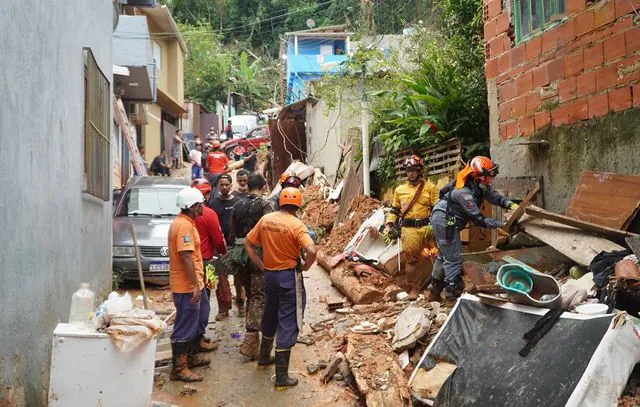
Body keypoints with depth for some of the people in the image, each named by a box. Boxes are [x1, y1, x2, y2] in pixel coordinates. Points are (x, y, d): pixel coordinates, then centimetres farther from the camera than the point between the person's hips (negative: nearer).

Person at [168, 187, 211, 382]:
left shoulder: (185, 222, 14)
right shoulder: (184, 225, -20)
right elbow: (186, 257, -26)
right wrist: (195, 285, -25)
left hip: (193, 284, 11)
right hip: (187, 286, -11)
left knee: (198, 320, 22)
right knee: (185, 327, -3)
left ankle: (192, 356, 36)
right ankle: (179, 369, 4)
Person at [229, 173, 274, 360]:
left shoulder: (237, 205, 9)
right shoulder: (265, 205, -10)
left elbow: (232, 231, 14)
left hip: (240, 254, 6)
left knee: (250, 295, 19)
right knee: (259, 297, -5)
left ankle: (253, 335, 31)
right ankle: (250, 342, -13)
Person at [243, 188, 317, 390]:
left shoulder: (266, 219, 0)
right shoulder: (296, 225, -17)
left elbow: (247, 243, 6)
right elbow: (311, 251, -29)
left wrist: (261, 266, 7)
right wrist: (305, 267, -10)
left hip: (269, 274, 6)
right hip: (289, 276, -6)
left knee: (270, 317, 27)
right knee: (287, 324, 1)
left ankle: (264, 357, 46)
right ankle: (281, 378, 4)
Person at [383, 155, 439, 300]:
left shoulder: (430, 188, 8)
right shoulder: (400, 190, 17)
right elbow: (394, 210, 22)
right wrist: (389, 225, 8)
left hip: (427, 228, -1)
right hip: (408, 230, 1)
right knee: (411, 259, -2)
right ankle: (413, 288, 9)